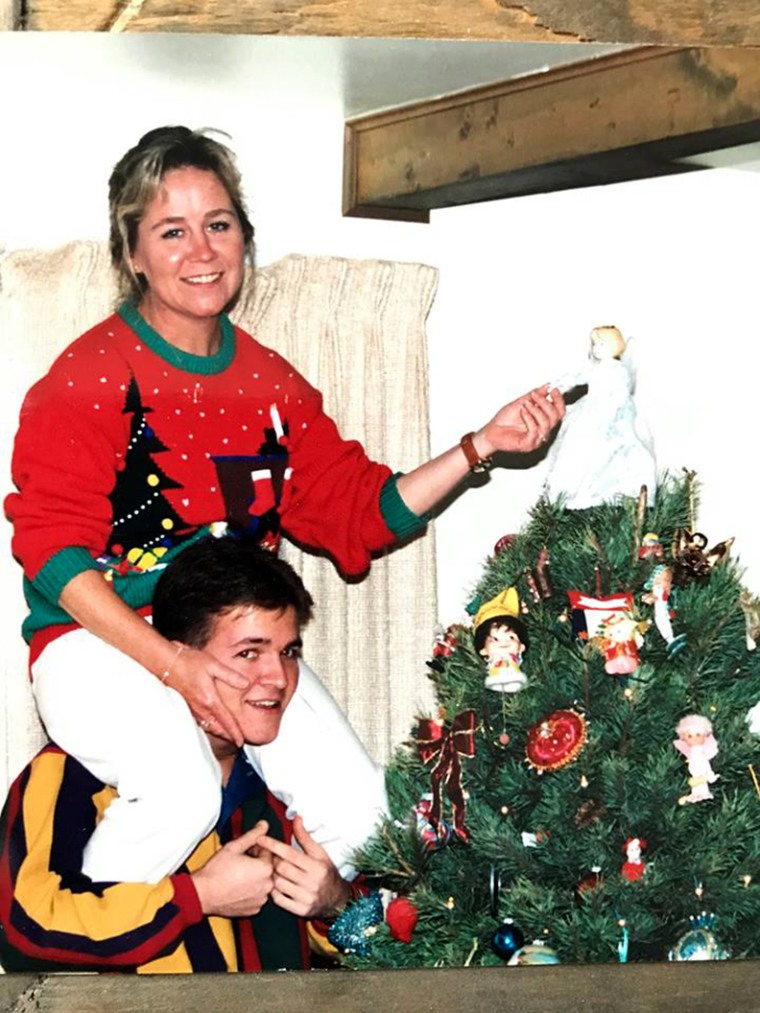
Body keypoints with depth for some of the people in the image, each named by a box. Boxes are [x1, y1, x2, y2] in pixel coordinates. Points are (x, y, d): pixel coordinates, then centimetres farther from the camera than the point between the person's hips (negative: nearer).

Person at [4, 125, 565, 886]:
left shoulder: (273, 386, 10)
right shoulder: (91, 376, -9)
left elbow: (359, 514, 12)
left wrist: (479, 447, 1)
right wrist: (171, 663, -22)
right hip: (101, 638, -6)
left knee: (353, 808, -11)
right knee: (180, 797, -32)